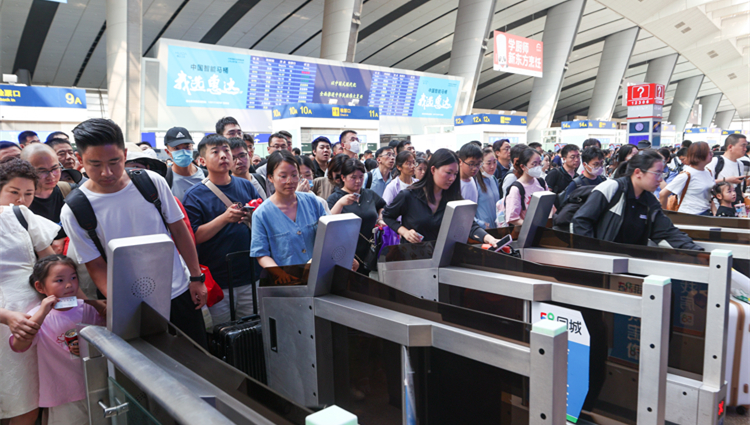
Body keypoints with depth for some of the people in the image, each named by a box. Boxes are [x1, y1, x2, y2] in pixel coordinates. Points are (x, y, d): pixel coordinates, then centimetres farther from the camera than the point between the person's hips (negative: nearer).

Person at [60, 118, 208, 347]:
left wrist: (196, 278, 2)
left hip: (181, 293, 2)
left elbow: (180, 231, 1)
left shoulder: (152, 181, -7)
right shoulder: (73, 211, -11)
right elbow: (96, 266, -7)